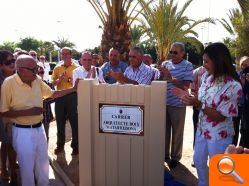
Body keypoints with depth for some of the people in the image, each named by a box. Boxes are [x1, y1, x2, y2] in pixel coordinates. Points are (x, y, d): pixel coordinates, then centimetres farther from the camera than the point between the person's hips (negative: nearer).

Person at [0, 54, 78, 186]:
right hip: (22, 131, -5)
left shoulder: (37, 80, -2)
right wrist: (28, 112, -23)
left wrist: (73, 89, 3)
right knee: (27, 166, 10)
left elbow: (52, 94, 10)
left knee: (43, 163, 21)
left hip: (39, 128, 6)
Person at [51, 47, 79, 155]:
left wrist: (69, 79, -18)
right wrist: (60, 79, -13)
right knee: (60, 122, 11)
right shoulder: (57, 68, 9)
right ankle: (60, 145, 24)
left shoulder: (76, 68, 0)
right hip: (60, 96, 3)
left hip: (72, 96, -3)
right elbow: (53, 83, 6)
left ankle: (75, 145, 13)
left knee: (74, 122, 2)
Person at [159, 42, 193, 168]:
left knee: (177, 132, 9)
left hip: (178, 104, -4)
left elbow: (186, 86, -13)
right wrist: (161, 74, -14)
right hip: (164, 103, 4)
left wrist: (170, 77, -21)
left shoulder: (187, 66, -6)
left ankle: (175, 157, 24)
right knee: (164, 130, 14)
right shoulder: (165, 64, 6)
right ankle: (165, 154, 31)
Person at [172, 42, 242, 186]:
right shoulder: (207, 77, -3)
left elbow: (220, 117, -22)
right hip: (202, 129, 8)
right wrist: (188, 96, -10)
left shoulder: (233, 86, -25)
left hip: (219, 135, -7)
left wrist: (196, 103, -29)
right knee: (198, 161, 25)